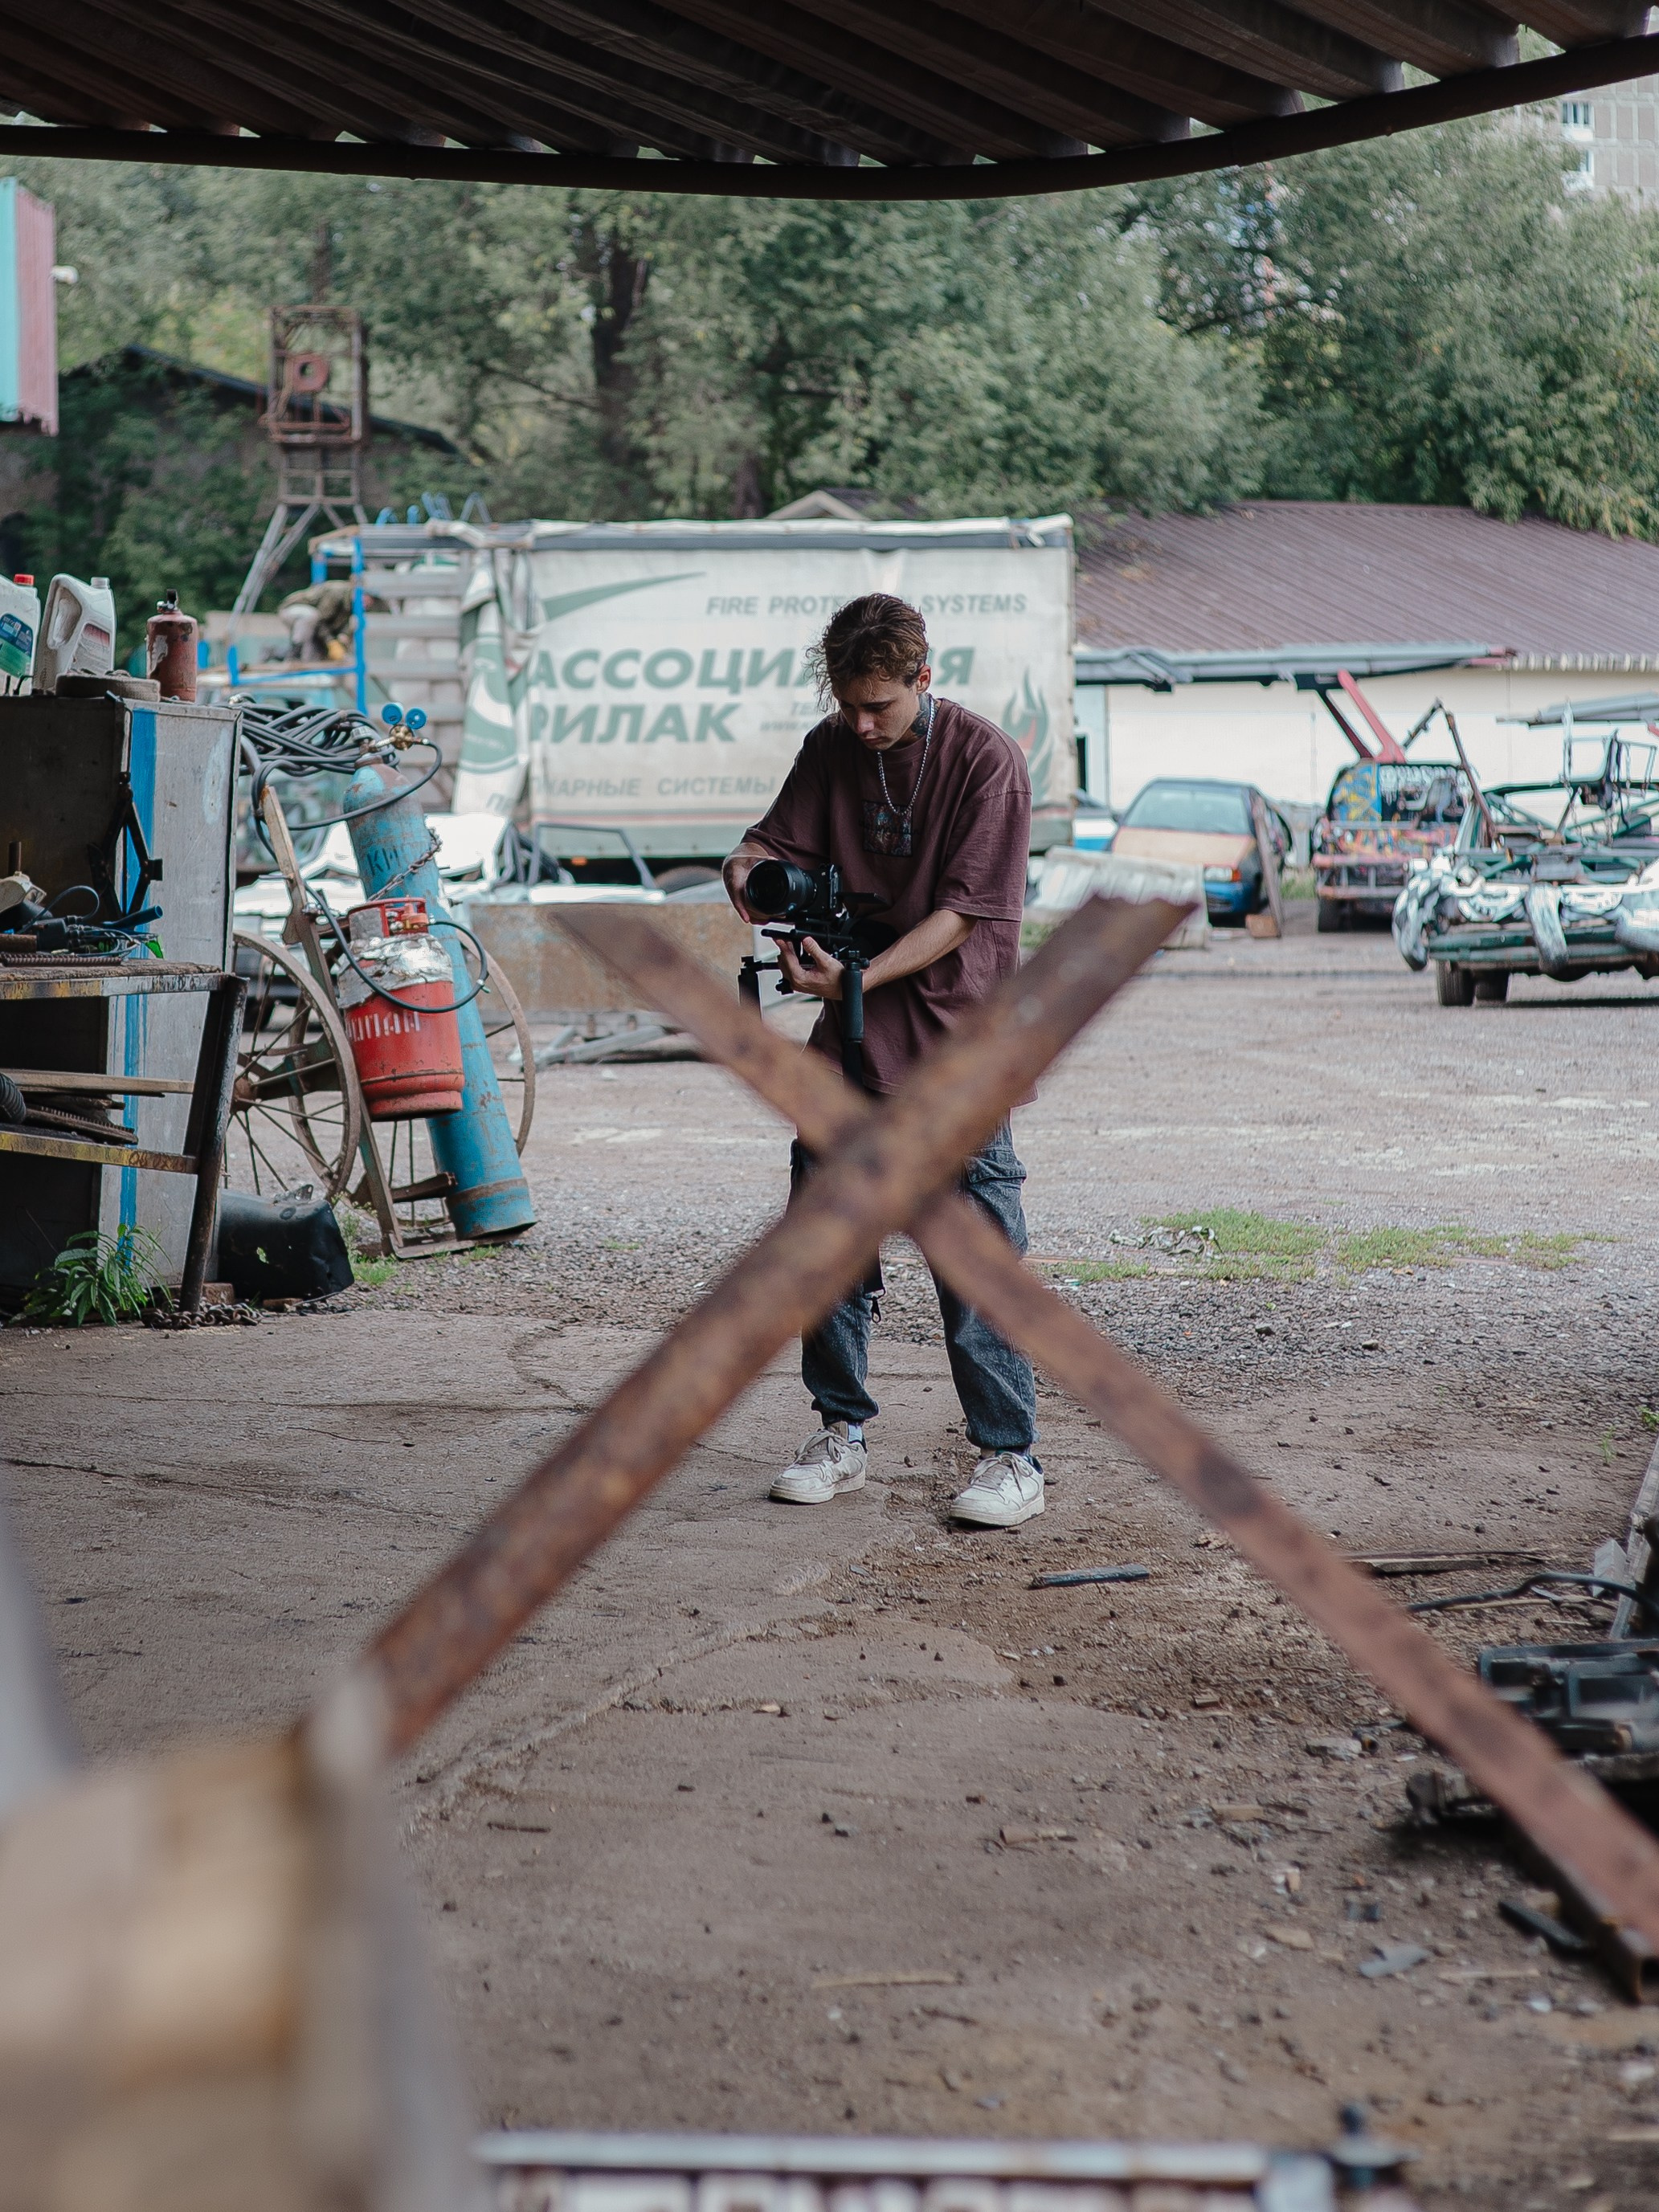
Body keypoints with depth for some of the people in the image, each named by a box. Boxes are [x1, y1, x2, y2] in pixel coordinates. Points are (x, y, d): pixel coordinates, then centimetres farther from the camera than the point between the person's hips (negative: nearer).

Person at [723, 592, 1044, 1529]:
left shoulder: (986, 759, -11)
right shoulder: (832, 748, 6)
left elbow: (964, 911, -15)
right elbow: (781, 838, 14)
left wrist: (858, 976, -24)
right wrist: (751, 866, -12)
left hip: (956, 1038, -6)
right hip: (851, 1032, 6)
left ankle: (1012, 1457, 0)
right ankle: (843, 1435, 19)